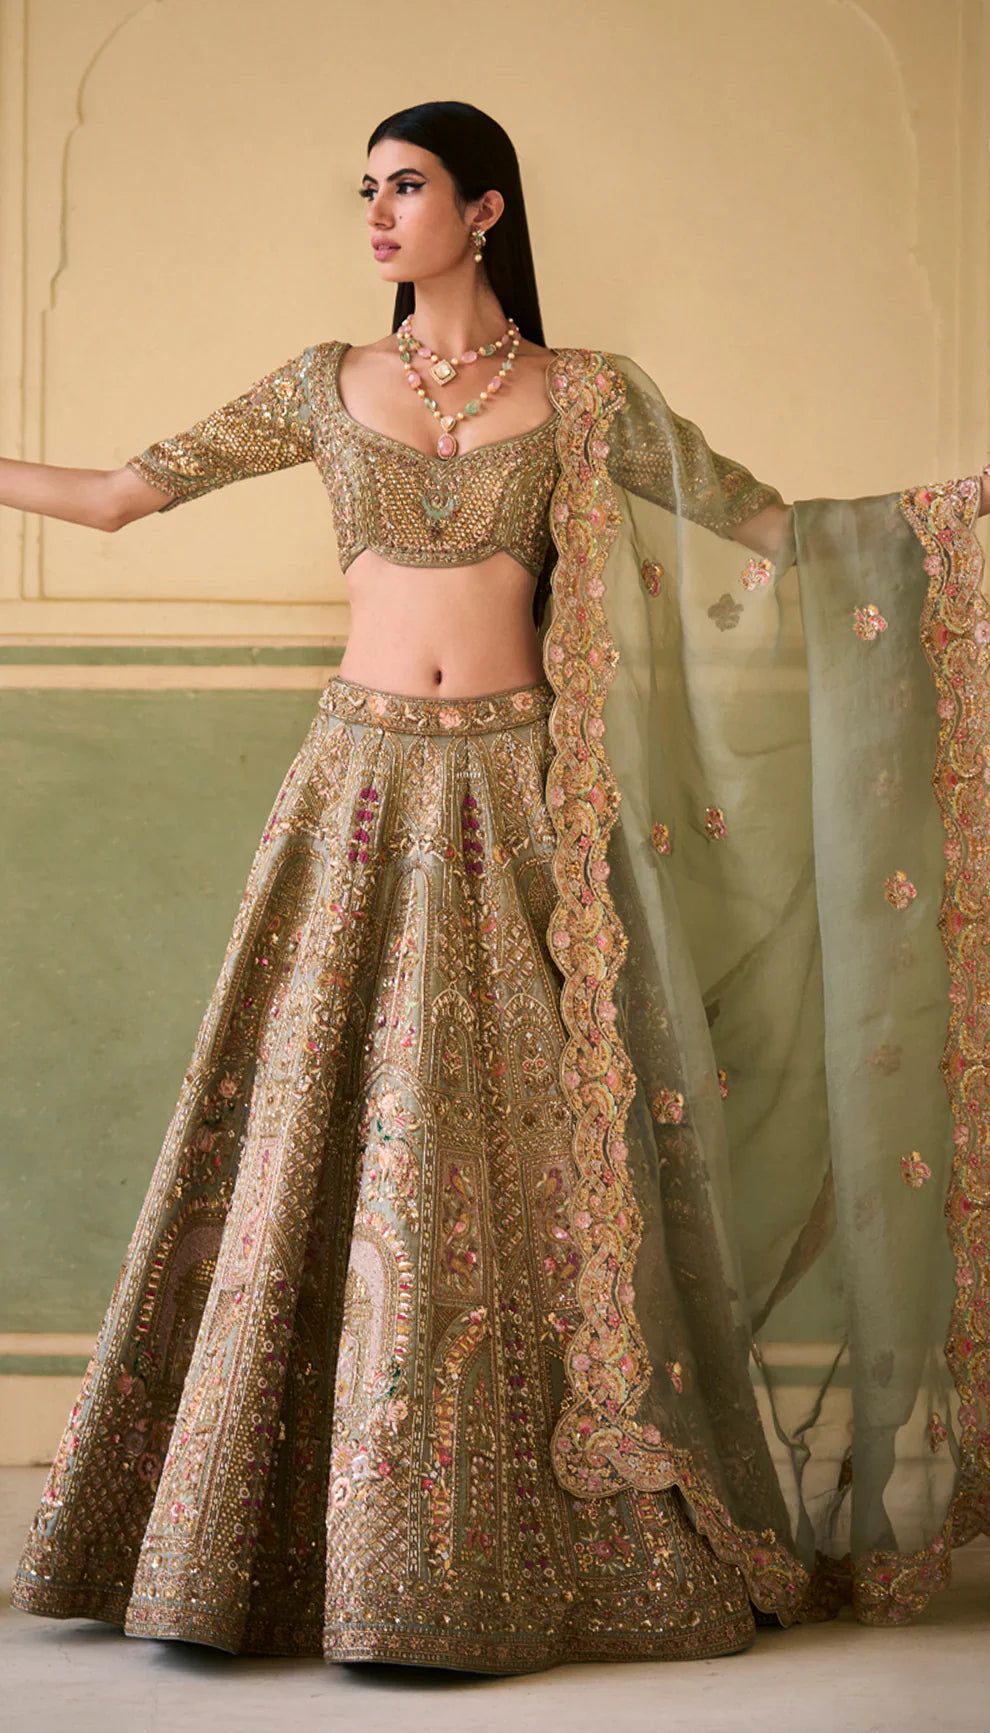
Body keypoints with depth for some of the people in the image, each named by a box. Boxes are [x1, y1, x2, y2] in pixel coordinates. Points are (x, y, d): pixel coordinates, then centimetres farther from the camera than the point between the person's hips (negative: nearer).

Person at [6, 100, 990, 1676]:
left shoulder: (584, 397, 4)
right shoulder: (328, 387, 9)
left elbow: (772, 531, 5)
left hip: (512, 809, -2)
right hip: (361, 800, 2)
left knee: (519, 1158, -3)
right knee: (317, 1149, 0)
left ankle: (527, 1554, 7)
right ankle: (317, 1542, 11)